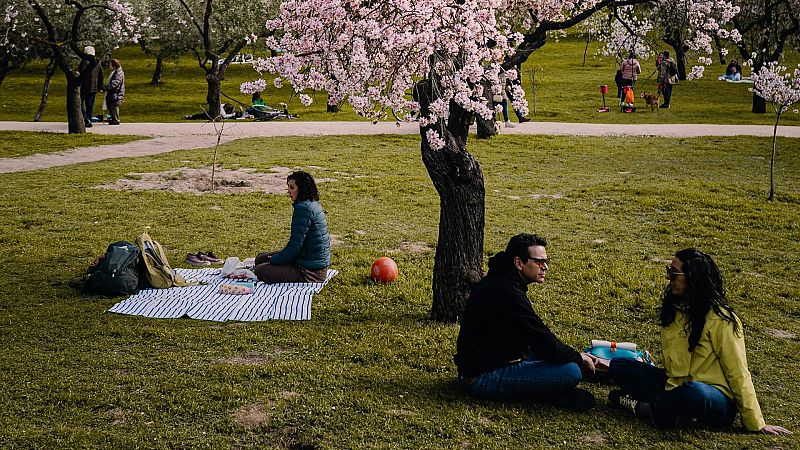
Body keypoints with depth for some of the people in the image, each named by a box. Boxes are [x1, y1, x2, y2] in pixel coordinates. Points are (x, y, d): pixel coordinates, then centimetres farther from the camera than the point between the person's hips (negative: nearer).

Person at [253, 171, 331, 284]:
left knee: (259, 272, -9)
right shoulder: (313, 204, 10)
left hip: (310, 271, -11)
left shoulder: (303, 208, -22)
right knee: (260, 259, 18)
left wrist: (273, 259, -7)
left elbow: (294, 246, -21)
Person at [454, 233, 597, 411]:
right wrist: (579, 358, -3)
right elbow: (544, 342, -19)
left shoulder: (498, 282, 11)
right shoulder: (507, 293, -22)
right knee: (571, 372, -20)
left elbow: (537, 334, 18)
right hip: (485, 379, -11)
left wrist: (574, 354, 11)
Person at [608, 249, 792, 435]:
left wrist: (757, 425, -13)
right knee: (618, 366, -4)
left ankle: (640, 406, -16)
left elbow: (738, 374, -15)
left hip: (714, 399, -7)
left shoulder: (720, 320, -17)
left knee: (694, 392, -43)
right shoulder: (673, 307, 6)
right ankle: (678, 412, -19)